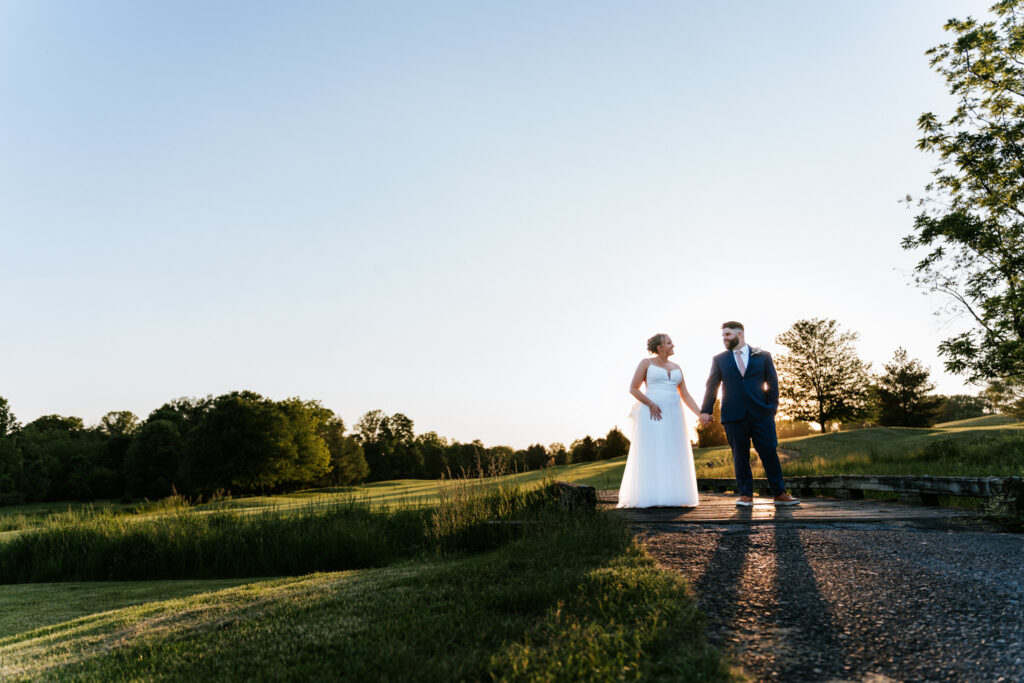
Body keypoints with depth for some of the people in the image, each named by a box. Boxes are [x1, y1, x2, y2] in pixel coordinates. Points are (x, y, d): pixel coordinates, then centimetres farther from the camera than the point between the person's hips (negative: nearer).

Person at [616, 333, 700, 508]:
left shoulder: (676, 368, 16)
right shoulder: (646, 363, 2)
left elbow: (685, 395, 15)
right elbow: (633, 388, -2)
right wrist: (651, 404, -14)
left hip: (673, 415, 5)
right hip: (653, 414, -5)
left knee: (672, 455, 4)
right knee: (650, 455, -6)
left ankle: (671, 496, 8)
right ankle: (648, 497, -3)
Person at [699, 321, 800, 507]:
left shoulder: (763, 356, 9)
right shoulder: (719, 359, 11)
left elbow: (772, 383, 8)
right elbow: (712, 386, 5)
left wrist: (771, 408, -2)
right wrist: (706, 411, -5)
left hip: (761, 414, 0)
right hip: (733, 415, 1)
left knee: (769, 453, 0)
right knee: (740, 456, 3)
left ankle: (780, 494, 11)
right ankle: (746, 495, 12)